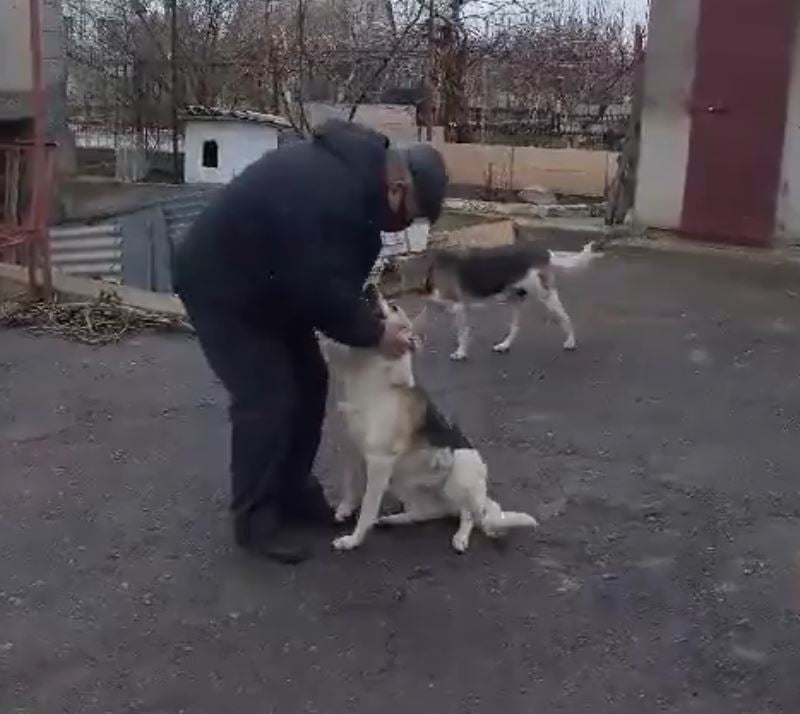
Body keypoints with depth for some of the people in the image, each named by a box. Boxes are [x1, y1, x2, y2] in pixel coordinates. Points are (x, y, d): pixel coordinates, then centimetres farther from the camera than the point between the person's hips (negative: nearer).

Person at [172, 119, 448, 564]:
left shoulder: (356, 171, 0)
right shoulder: (329, 194, -34)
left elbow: (335, 276, 9)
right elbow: (322, 291, -32)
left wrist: (369, 313, -3)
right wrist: (374, 334, -19)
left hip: (268, 286, 10)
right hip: (222, 288, -10)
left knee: (308, 381, 11)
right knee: (267, 398, -10)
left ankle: (294, 492, 25)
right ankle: (256, 519, 5)